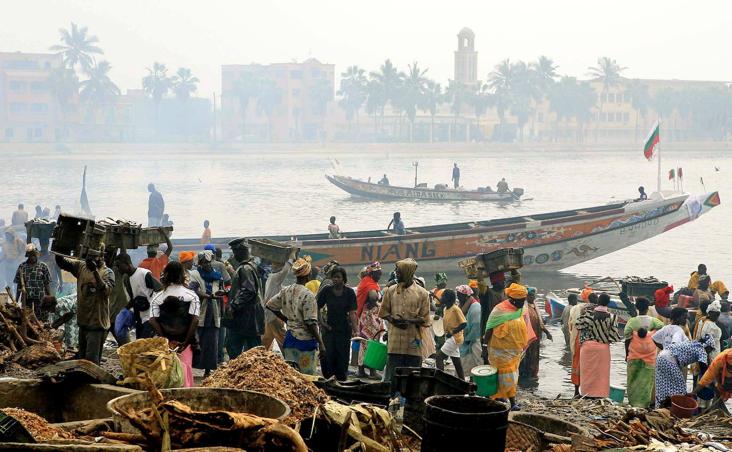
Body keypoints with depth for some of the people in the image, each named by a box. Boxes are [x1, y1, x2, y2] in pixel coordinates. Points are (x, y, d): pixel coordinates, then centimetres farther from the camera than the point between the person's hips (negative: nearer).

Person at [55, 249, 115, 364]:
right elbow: (62, 262, 0)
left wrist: (95, 271, -33)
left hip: (97, 323, -6)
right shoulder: (81, 266, 5)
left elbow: (106, 290, -25)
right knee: (82, 357, 19)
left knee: (92, 359, -7)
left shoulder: (107, 272, -10)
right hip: (83, 321, 6)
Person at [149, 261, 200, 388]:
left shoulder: (157, 297, 3)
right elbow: (195, 320, -11)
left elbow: (153, 321, -8)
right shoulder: (192, 296, -2)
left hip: (165, 342, 1)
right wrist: (186, 342, -6)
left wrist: (165, 340, -6)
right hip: (184, 341, -1)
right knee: (185, 370, 2)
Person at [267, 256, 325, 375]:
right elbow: (310, 323, -18)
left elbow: (270, 305, 14)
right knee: (307, 375, 0)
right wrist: (321, 343, -13)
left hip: (289, 337, 7)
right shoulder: (308, 295, -17)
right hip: (304, 338, -7)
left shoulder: (285, 291, 2)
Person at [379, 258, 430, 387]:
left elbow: (425, 319, 1)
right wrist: (392, 319, -8)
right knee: (391, 377, 2)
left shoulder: (422, 293, 0)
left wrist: (409, 321, -16)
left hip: (413, 343, -1)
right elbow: (383, 311, 13)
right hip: (395, 342, 2)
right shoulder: (390, 291, 8)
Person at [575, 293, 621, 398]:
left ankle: (587, 393, 13)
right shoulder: (611, 317, -10)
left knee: (588, 371, 10)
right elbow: (614, 334, -8)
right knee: (601, 373, 8)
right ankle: (601, 394, 8)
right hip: (603, 347, -1)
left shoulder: (588, 313, -9)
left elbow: (578, 325, -4)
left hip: (588, 345, 1)